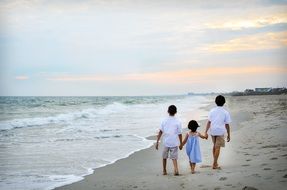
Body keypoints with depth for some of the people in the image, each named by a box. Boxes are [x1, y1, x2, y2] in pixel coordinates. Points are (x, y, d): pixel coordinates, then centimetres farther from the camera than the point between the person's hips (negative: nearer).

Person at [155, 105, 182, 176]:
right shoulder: (178, 122, -4)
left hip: (166, 142, 1)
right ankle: (176, 169, -17)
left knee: (164, 157, 18)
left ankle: (164, 171, 26)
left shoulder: (164, 120, 0)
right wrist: (181, 143, 7)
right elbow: (179, 134, -4)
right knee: (174, 157, 4)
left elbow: (160, 132, -2)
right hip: (174, 143, -1)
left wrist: (157, 142, 1)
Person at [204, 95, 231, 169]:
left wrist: (206, 132, 0)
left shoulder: (212, 111, 2)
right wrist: (228, 135, 4)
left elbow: (208, 122, -1)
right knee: (217, 147, 0)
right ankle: (215, 164, 0)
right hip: (220, 132, -3)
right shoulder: (225, 112, -4)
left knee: (214, 146, 20)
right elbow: (227, 125, -3)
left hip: (212, 131, 4)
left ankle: (215, 162, 28)